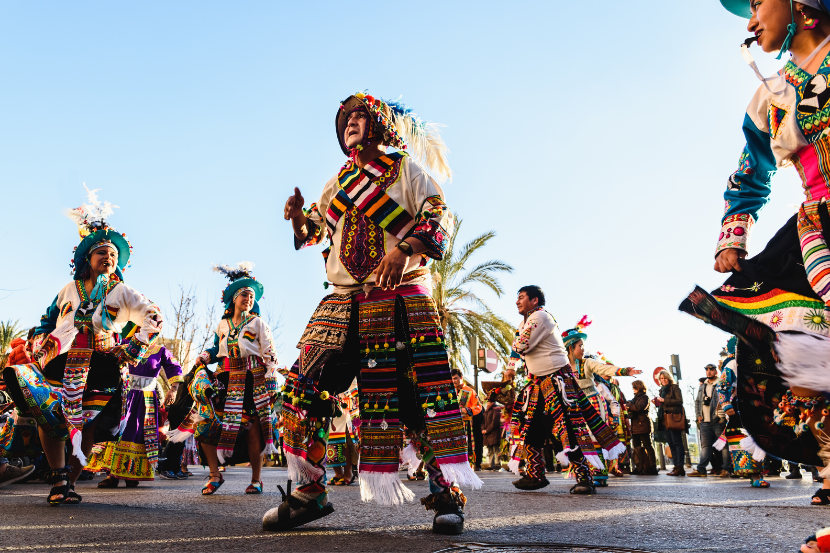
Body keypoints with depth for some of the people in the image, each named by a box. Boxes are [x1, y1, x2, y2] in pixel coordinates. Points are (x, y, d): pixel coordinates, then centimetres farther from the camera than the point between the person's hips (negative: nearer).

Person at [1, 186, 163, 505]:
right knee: (50, 418, -13)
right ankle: (59, 480, -6)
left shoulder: (122, 293, 10)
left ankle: (67, 483, 5)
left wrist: (133, 349, -4)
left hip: (100, 369, -2)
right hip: (61, 364, 2)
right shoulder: (70, 289, 17)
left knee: (88, 426, -6)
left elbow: (154, 319, 4)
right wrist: (40, 347, 10)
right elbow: (47, 322, 26)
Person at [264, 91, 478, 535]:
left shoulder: (405, 169, 7)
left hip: (401, 299, -5)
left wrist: (403, 248, -23)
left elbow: (440, 216, -5)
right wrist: (298, 215, 3)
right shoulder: (338, 183, 23)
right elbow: (309, 232, 28)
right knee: (305, 385, -5)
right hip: (344, 303, 5)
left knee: (421, 392, -10)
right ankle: (309, 491, 7)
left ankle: (446, 494, 1)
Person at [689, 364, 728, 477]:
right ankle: (701, 469, -2)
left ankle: (725, 468, 7)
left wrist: (722, 417, -13)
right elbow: (697, 401, 23)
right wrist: (698, 415, 12)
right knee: (705, 446, 3)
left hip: (718, 421, -5)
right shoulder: (702, 386, 17)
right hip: (705, 422, 5)